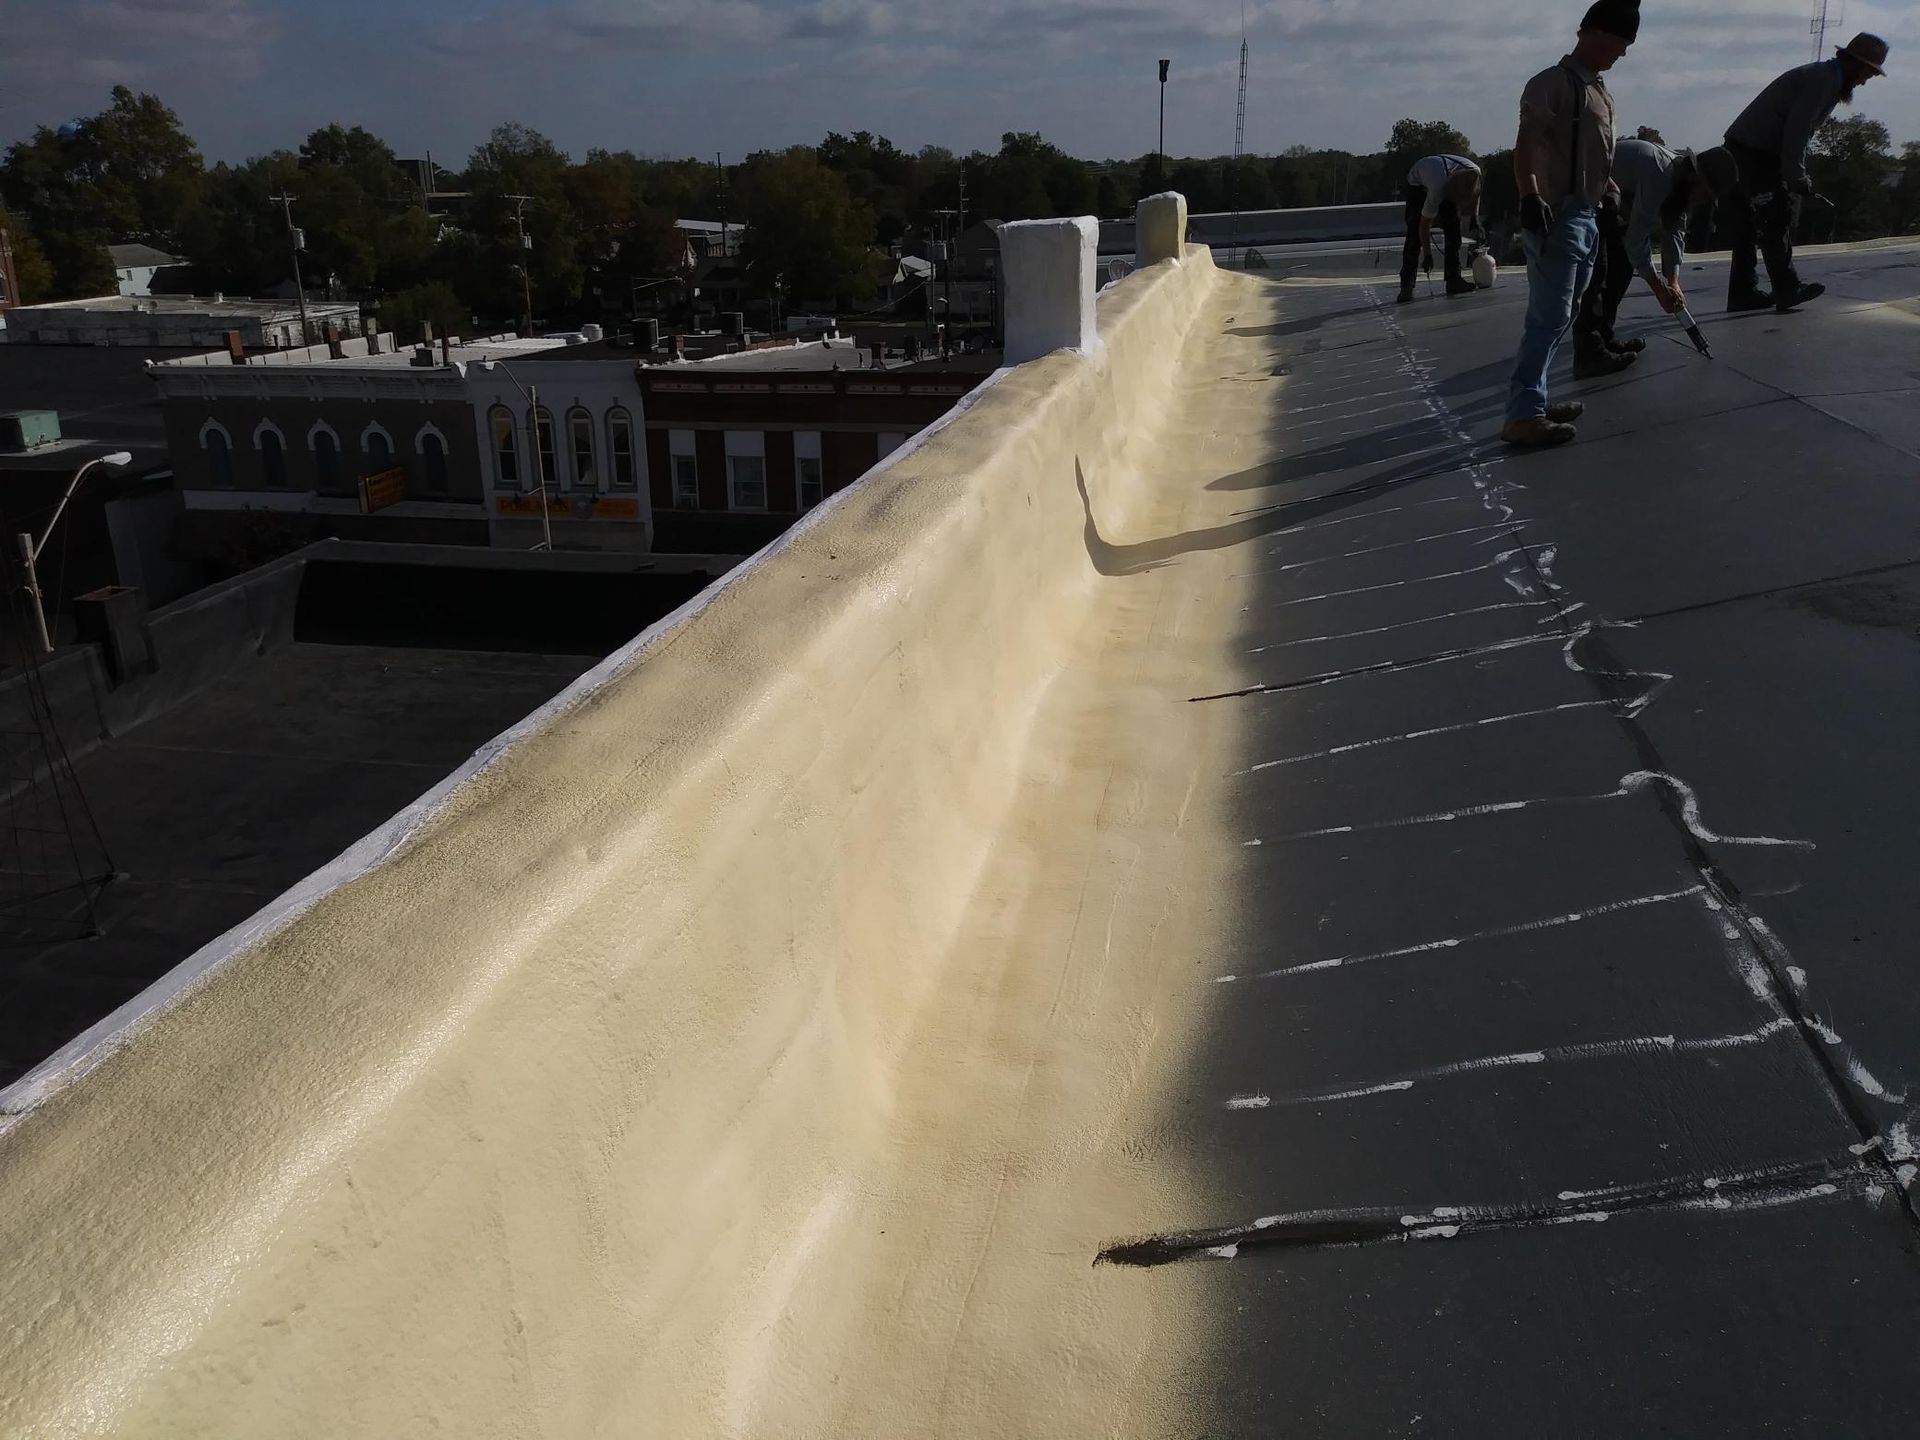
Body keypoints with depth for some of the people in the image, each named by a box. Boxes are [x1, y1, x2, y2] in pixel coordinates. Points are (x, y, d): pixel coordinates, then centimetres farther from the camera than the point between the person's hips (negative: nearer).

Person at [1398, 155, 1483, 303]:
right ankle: (1406, 286, -17)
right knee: (1415, 232, -16)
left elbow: (1474, 193, -2)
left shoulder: (1475, 173, -30)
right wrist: (1427, 255, -27)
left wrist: (1474, 217, -9)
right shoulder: (1438, 191, -44)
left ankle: (1454, 279, -1)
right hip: (1418, 184, -5)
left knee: (1453, 227, -5)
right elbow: (1425, 223, -31)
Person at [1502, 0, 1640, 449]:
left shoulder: (1602, 93, 20)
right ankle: (1523, 415, -15)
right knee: (1550, 318, -14)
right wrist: (1530, 197, -32)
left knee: (1560, 317, 11)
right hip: (1557, 217, -10)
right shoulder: (1552, 83, -8)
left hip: (1587, 219, 10)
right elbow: (1524, 145, -19)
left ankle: (1533, 400, 17)